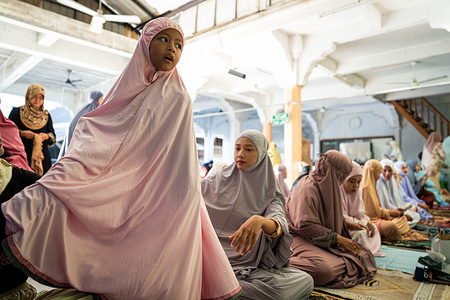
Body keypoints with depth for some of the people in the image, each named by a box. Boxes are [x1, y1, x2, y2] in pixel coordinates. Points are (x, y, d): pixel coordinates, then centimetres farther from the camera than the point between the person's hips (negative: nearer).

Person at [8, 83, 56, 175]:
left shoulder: (46, 115, 14)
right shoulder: (16, 112, 7)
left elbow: (53, 136, 12)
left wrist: (46, 136, -9)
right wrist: (22, 133, -12)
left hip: (41, 155, 2)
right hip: (22, 154, -1)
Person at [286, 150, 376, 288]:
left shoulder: (328, 186, 15)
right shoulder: (307, 188, -16)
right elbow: (305, 225, -21)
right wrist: (338, 238, -16)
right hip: (303, 239, -11)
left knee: (365, 255, -2)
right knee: (325, 269, -36)